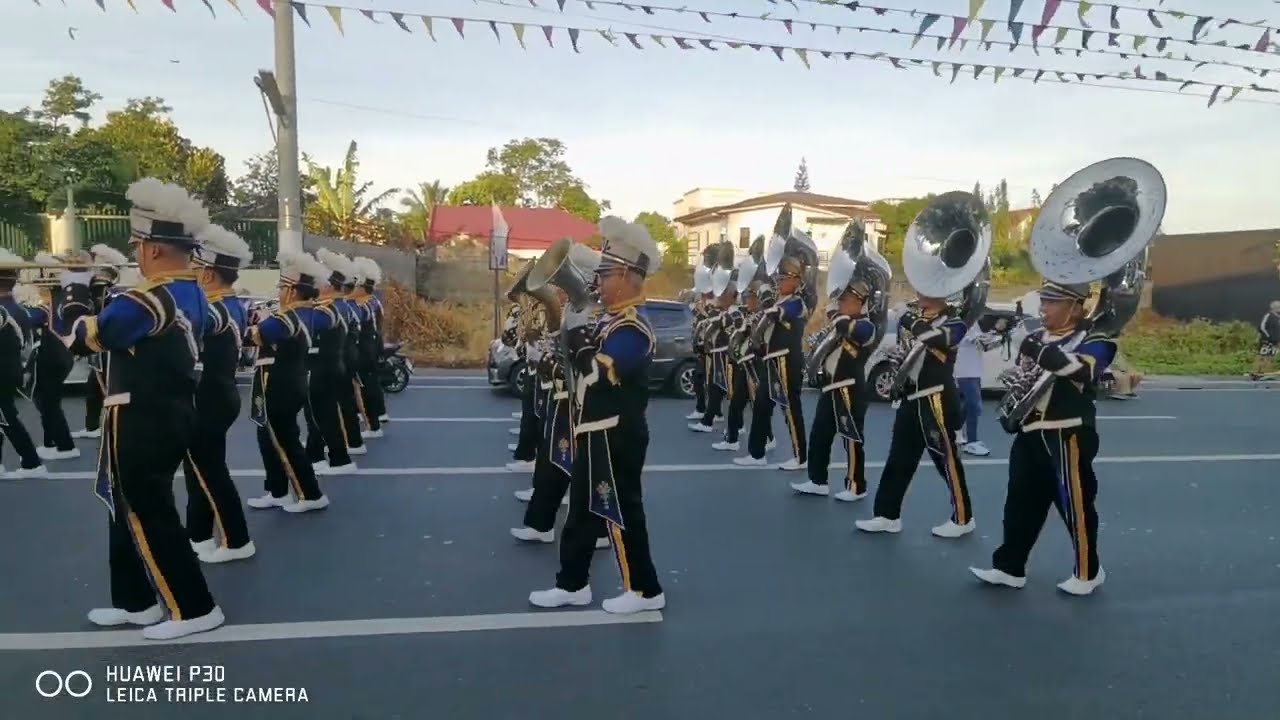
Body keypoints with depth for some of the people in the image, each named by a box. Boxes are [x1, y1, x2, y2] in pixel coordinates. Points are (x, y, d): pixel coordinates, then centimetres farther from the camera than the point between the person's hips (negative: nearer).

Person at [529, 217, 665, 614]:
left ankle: (645, 590, 15)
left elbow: (597, 373, -28)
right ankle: (571, 584, 27)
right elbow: (585, 367, 17)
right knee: (582, 510, 16)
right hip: (596, 433, 10)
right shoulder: (610, 319, 12)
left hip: (617, 437, -10)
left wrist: (576, 334, -17)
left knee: (621, 512, 1)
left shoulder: (633, 328, -19)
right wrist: (576, 333, 6)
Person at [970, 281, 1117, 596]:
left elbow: (1082, 371, -27)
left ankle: (1088, 572, 21)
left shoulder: (1092, 340, -6)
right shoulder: (1036, 338, 15)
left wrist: (1043, 353, -32)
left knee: (1076, 505, 3)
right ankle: (1009, 567, 20)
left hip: (1068, 436, -7)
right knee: (1021, 502, 11)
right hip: (1031, 434, 7)